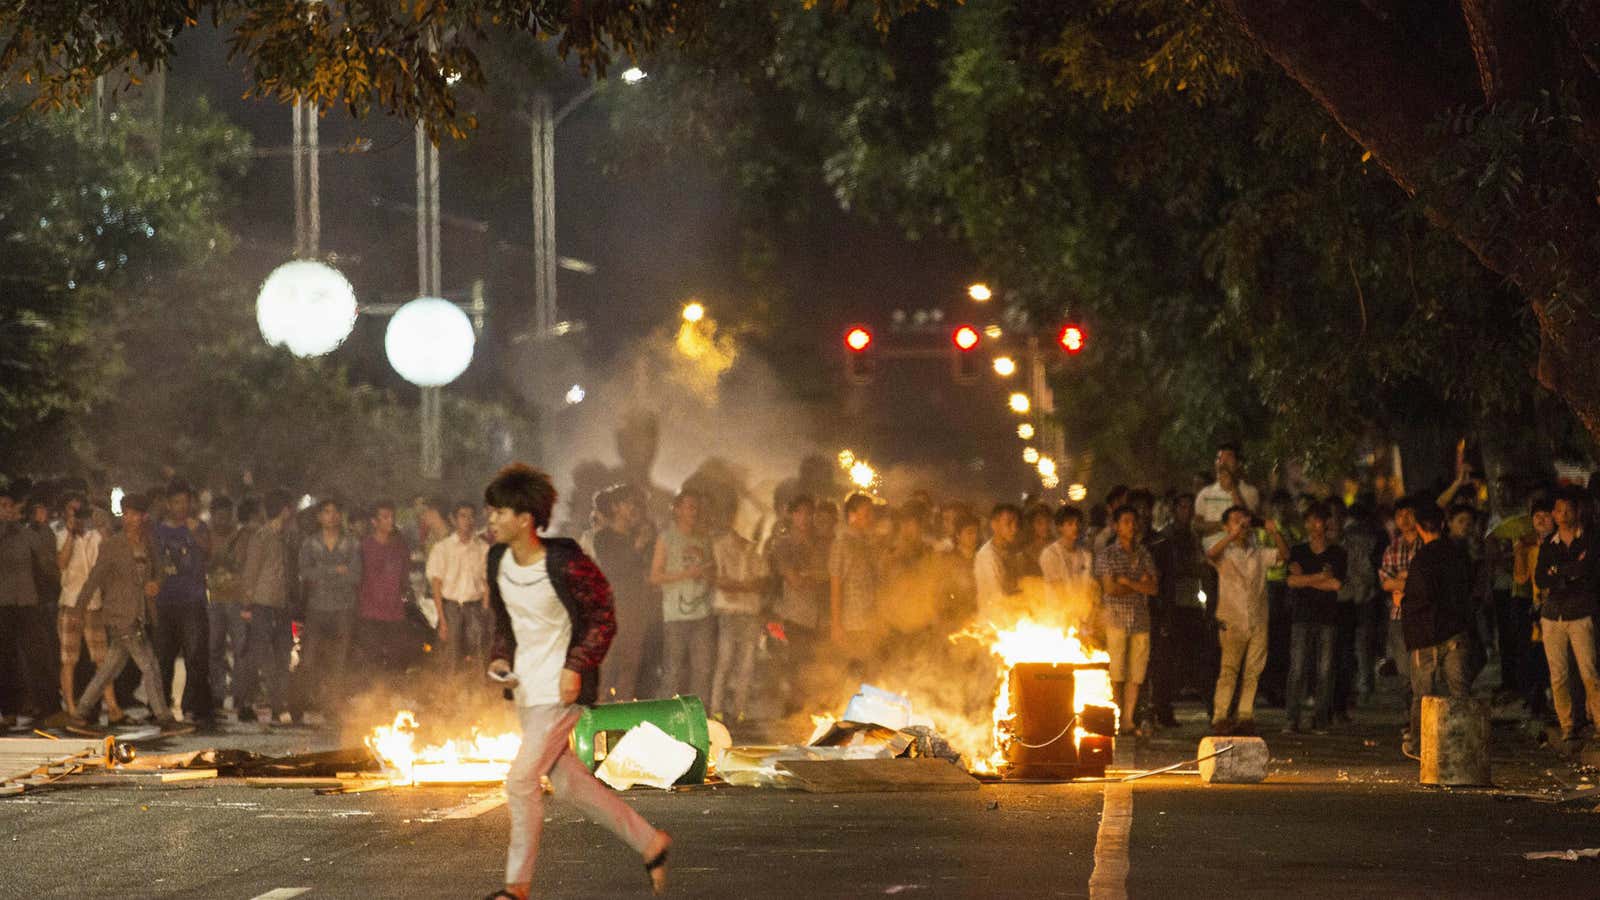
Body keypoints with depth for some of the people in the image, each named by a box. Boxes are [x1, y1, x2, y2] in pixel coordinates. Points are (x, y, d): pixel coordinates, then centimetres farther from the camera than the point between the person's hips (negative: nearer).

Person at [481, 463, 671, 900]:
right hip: (527, 685, 8)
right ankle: (649, 841, 25)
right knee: (567, 782, 12)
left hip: (561, 685, -8)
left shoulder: (565, 563, -18)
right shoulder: (497, 561, 3)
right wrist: (500, 658, 1)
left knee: (522, 779, -11)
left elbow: (603, 618, -10)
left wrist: (577, 667, -20)